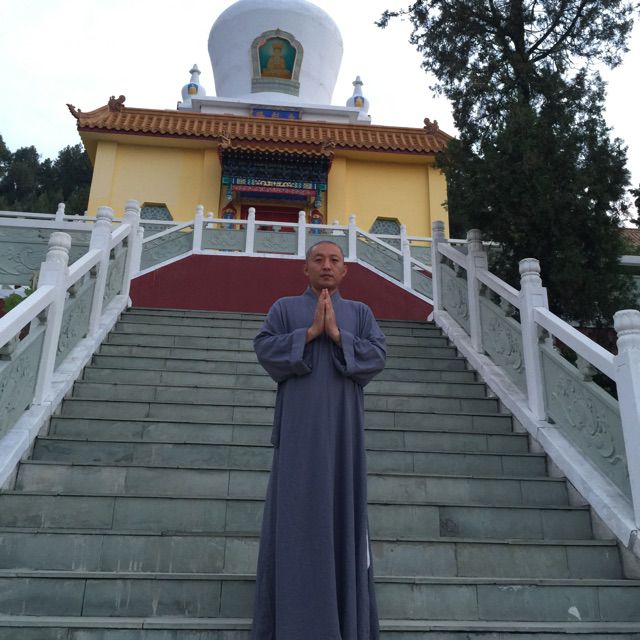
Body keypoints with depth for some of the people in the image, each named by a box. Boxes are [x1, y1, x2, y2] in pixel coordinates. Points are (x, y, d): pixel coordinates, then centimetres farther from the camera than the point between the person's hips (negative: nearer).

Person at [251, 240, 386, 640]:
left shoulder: (361, 313, 13)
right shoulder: (284, 308, 11)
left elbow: (378, 355, -2)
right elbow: (265, 348, -5)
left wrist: (337, 334, -12)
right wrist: (311, 332, -12)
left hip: (342, 422, 1)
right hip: (299, 422, -1)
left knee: (342, 507, 3)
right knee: (296, 509, -2)